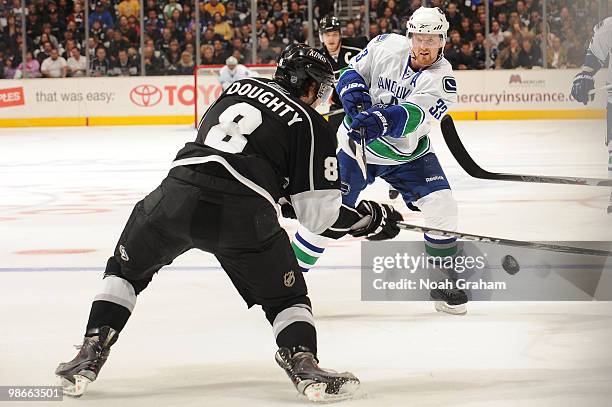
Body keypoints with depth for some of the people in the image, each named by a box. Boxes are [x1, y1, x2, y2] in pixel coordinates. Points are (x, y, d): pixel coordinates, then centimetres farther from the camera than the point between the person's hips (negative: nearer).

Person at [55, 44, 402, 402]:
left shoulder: (241, 86, 25)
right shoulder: (313, 126, 11)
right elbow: (319, 214, 8)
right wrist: (371, 218, 25)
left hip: (180, 192, 3)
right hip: (243, 213, -3)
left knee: (127, 268, 26)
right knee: (286, 298, 17)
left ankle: (92, 352, 17)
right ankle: (304, 364, -5)